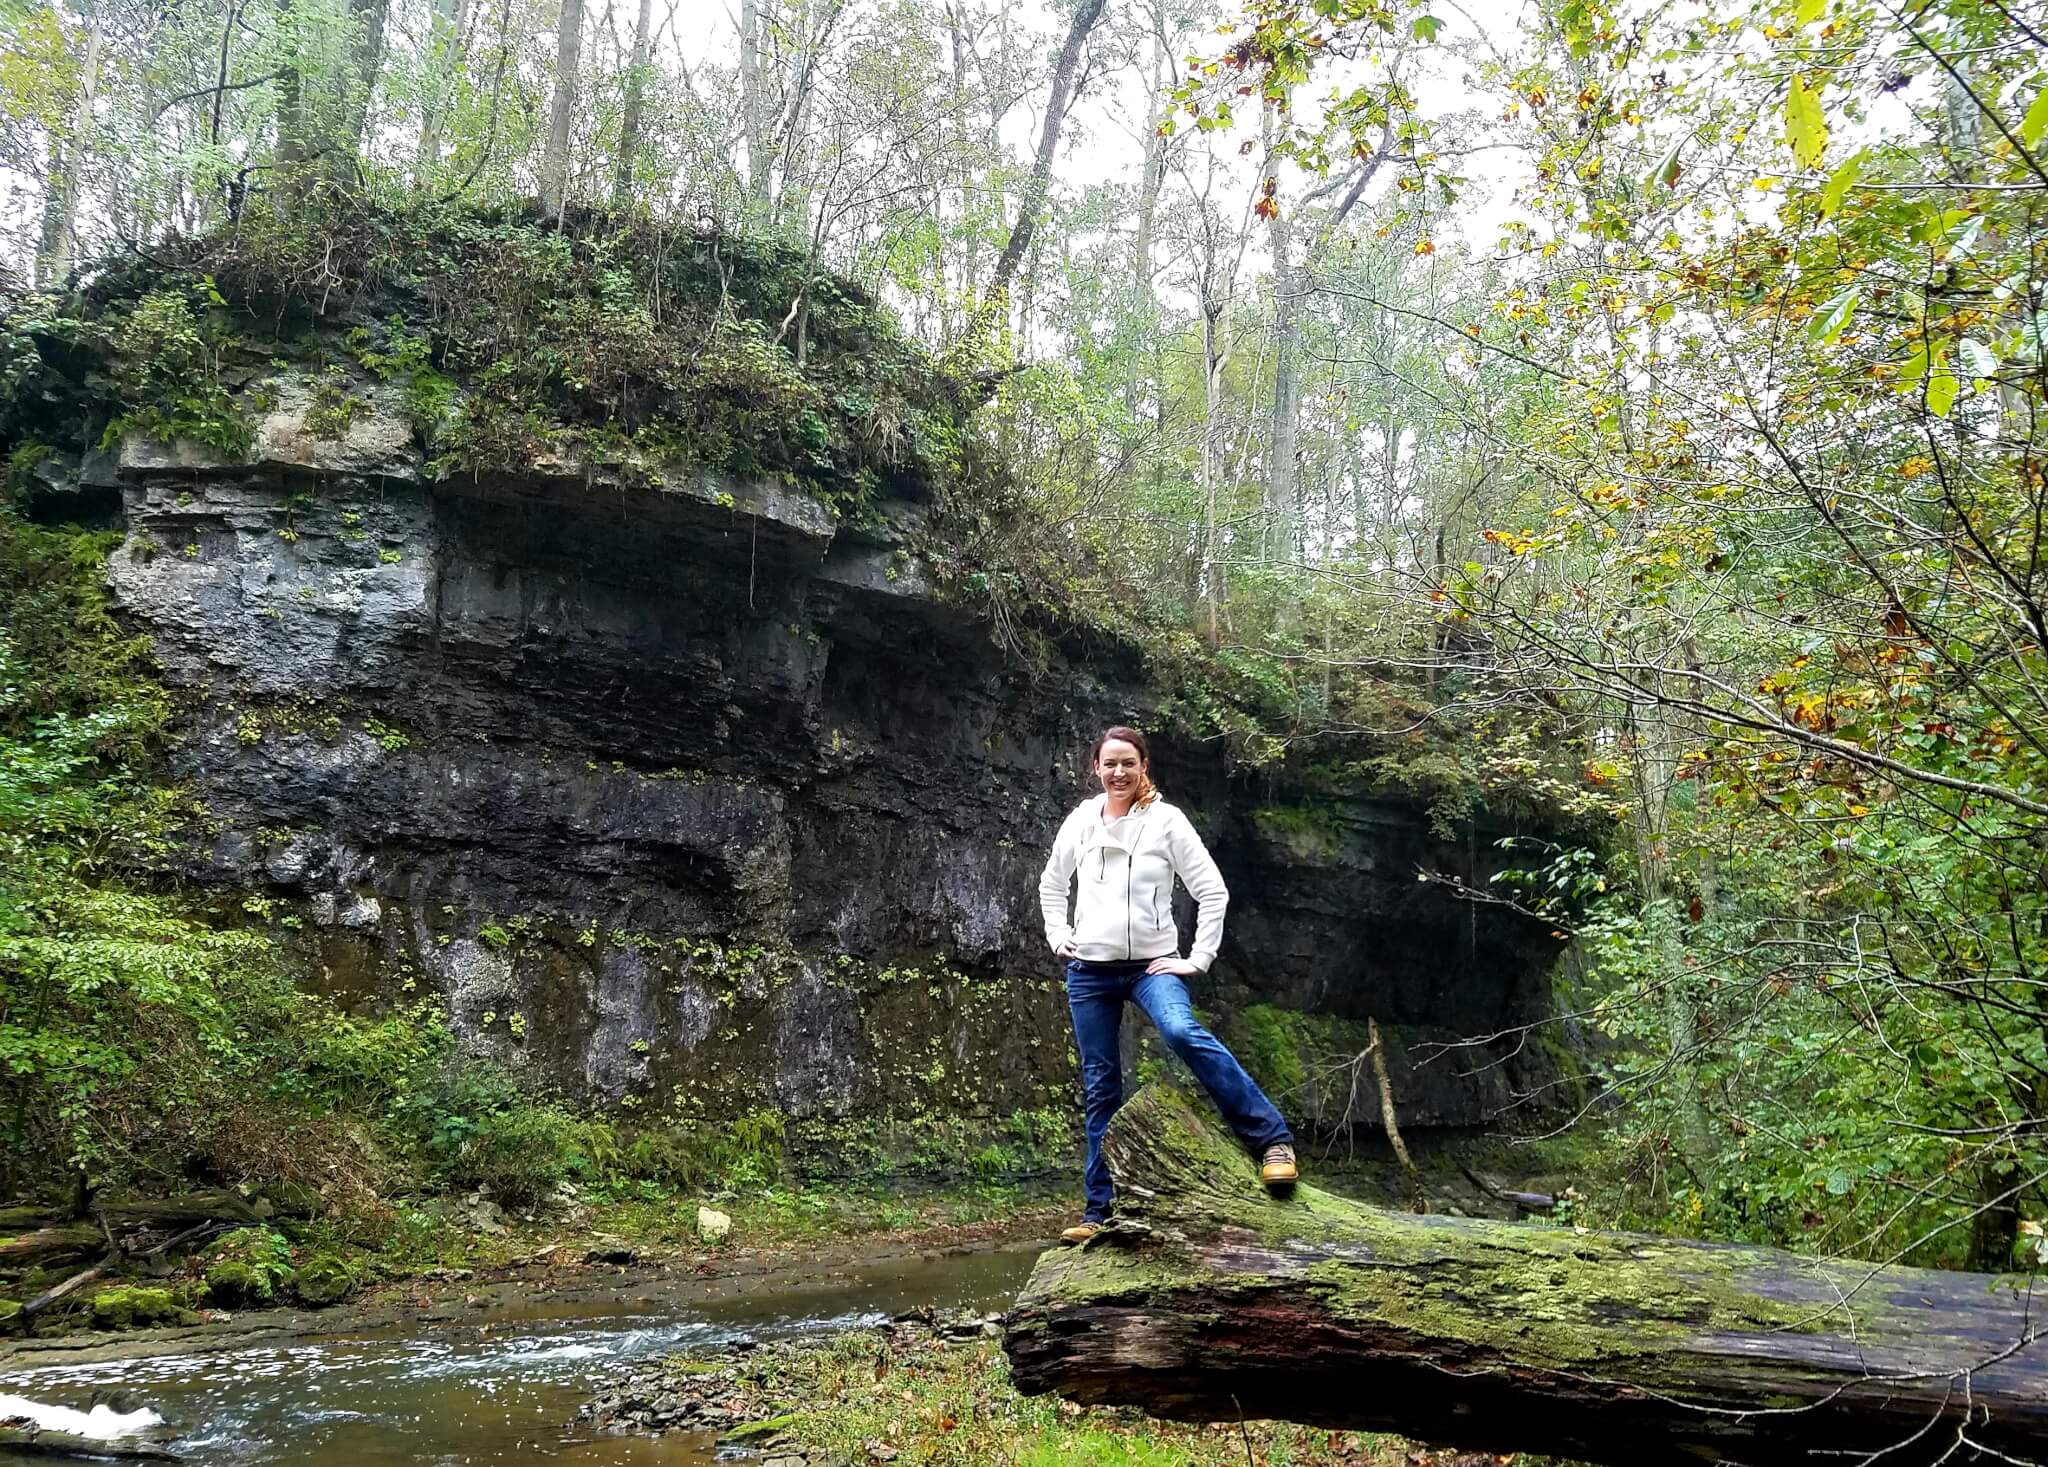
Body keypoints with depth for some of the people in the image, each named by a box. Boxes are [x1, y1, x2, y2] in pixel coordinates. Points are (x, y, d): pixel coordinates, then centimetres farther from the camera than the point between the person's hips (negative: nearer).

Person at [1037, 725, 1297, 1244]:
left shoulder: (1165, 821, -4)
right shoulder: (1080, 822, 6)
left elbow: (1213, 891, -5)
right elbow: (1051, 884, 23)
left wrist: (1199, 959, -9)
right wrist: (1057, 936, 11)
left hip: (1150, 963, -4)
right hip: (1089, 971, 4)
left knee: (1183, 1032, -33)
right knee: (1101, 1089, 5)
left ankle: (1272, 1138, -27)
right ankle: (1101, 1211, 12)